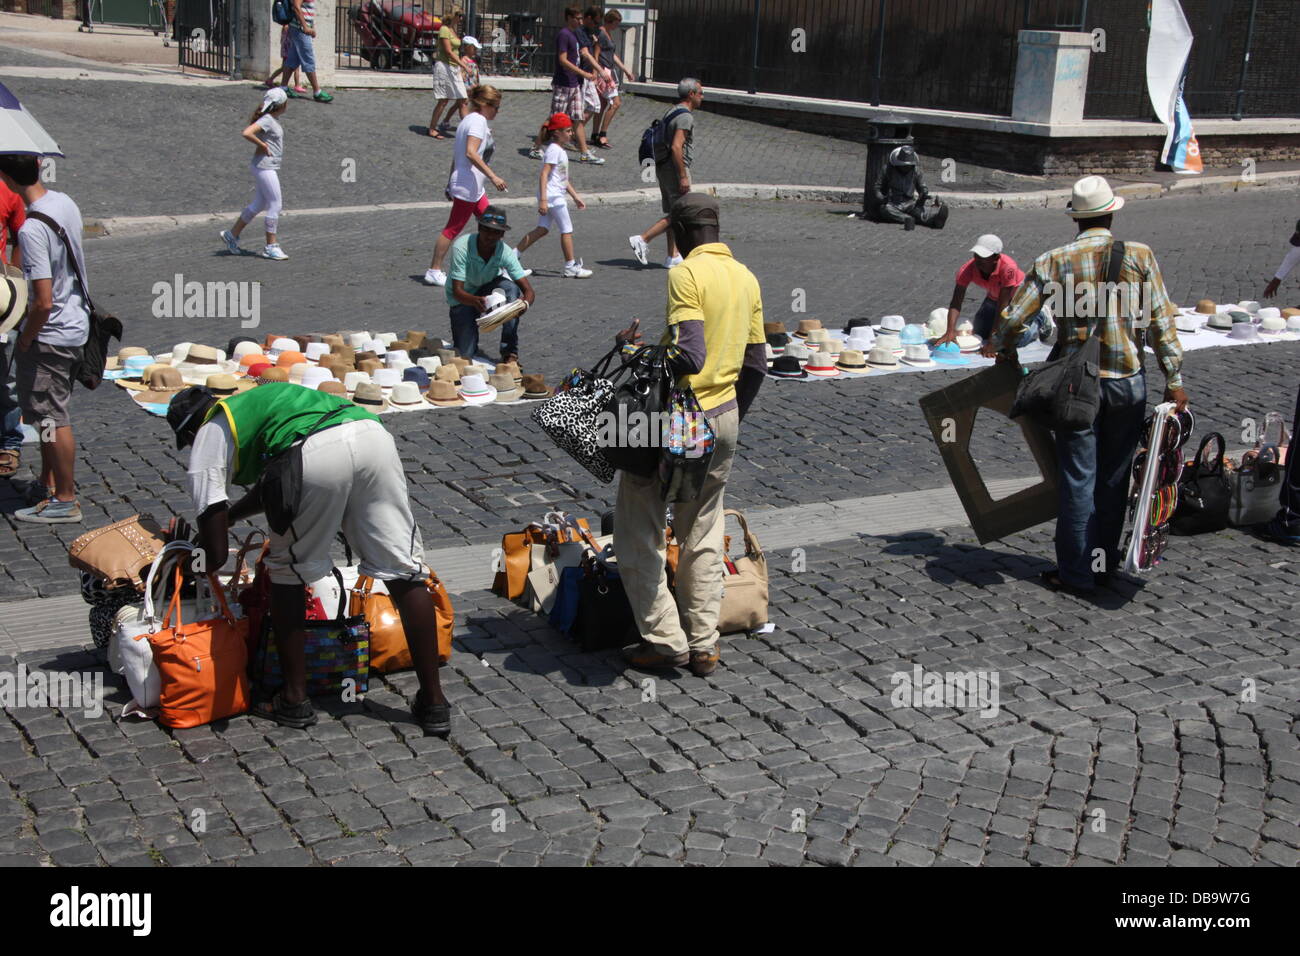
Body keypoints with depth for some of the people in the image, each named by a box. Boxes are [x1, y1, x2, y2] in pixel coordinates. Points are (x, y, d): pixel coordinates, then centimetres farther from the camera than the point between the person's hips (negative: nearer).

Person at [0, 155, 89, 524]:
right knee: (47, 411, 22)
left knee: (51, 417, 4)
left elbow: (44, 302, -27)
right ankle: (48, 484, 35)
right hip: (76, 324, 9)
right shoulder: (65, 203, -1)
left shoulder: (32, 230, -27)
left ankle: (66, 501, 14)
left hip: (50, 335, -9)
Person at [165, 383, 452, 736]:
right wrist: (228, 517, 67)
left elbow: (217, 553, 16)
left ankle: (295, 699, 24)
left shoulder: (209, 436, 21)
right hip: (373, 433, 6)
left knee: (287, 573, 18)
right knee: (404, 572, 10)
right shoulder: (252, 401, 41)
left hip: (314, 456, -6)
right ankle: (433, 703, 13)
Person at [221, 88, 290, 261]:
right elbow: (246, 133, -29)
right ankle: (271, 246, 0)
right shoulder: (267, 120, -17)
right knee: (275, 205, -5)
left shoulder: (274, 120, 11)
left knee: (258, 205, 15)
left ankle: (232, 234, 23)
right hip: (264, 167, -10)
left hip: (270, 167, 10)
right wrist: (263, 146, -19)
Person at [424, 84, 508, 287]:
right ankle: (434, 271, 4)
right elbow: (471, 153, -27)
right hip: (468, 186, -11)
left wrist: (450, 182, 23)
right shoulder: (478, 121, -15)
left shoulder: (469, 119, 16)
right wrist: (493, 176, -29)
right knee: (453, 229, -3)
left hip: (474, 187, 11)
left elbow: (457, 155, 19)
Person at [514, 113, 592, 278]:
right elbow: (544, 175, -21)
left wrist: (576, 196, 23)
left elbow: (564, 179, 24)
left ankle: (513, 254, 9)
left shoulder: (560, 150, 17)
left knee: (542, 229, 10)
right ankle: (571, 267, 5)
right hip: (553, 196, -10)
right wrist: (543, 200, -27)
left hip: (557, 195, 10)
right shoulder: (554, 150, -14)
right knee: (567, 230, -2)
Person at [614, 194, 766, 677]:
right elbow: (756, 363, 11)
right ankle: (703, 644, 19)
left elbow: (689, 355, -26)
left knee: (638, 531, 6)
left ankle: (664, 638, 7)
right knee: (703, 533, 16)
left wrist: (636, 348, -10)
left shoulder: (687, 274, -16)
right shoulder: (746, 278, 8)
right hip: (725, 417, 7)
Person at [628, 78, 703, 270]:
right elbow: (676, 147, -24)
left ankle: (673, 256, 13)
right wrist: (683, 176, -23)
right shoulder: (685, 117, -16)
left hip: (663, 167, 10)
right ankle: (642, 240, -9)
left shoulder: (672, 112, 15)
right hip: (676, 168, -10)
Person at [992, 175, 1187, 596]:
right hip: (1128, 381, 1)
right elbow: (1161, 321, -4)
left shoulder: (1054, 260, -5)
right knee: (1114, 477, 14)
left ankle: (1076, 572, 7)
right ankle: (1105, 561, 24)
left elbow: (1015, 317, -4)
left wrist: (1002, 347, 17)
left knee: (1078, 479, 4)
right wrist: (1174, 378, 1)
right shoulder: (1140, 256, -3)